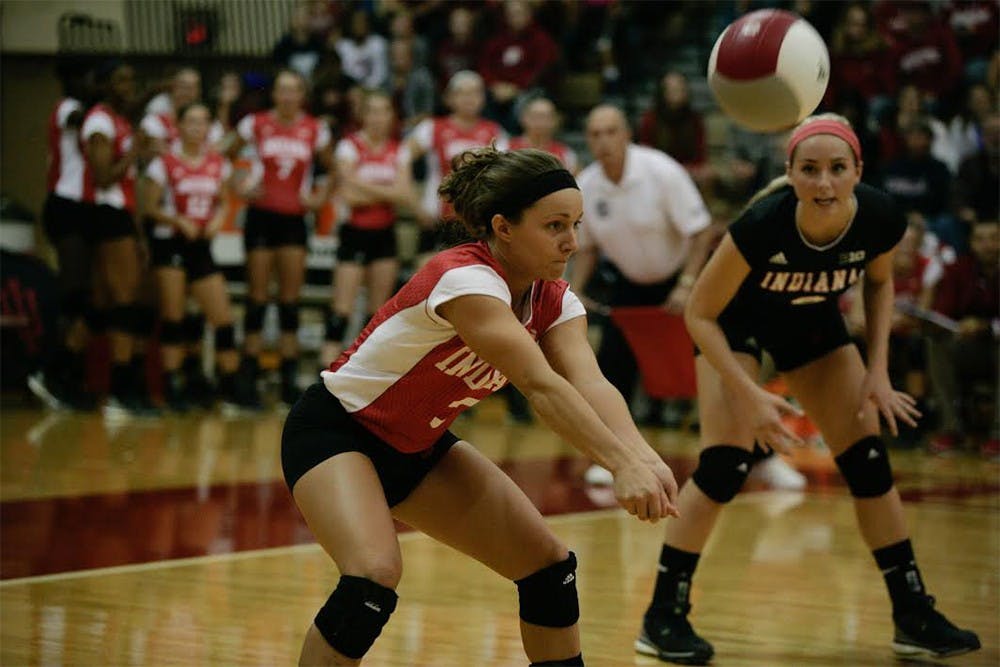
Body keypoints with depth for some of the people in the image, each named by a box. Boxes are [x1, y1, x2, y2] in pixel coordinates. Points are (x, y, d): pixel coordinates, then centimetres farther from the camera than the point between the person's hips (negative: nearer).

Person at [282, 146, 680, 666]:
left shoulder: (554, 301, -7)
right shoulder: (464, 279, -30)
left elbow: (590, 383, -24)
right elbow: (540, 385, -41)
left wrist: (643, 456, -43)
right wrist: (621, 465, -51)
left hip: (419, 447, 8)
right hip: (335, 432, -8)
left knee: (548, 565, 3)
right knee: (374, 575, -31)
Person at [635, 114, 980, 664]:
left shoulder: (879, 219, -27)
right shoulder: (763, 224, -38)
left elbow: (879, 282, -2)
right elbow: (699, 313, -25)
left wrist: (877, 370, -10)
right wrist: (749, 394, -32)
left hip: (813, 322, 4)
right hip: (735, 321, -4)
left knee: (868, 461, 0)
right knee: (726, 464, -19)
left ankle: (914, 615, 12)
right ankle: (663, 616, -8)